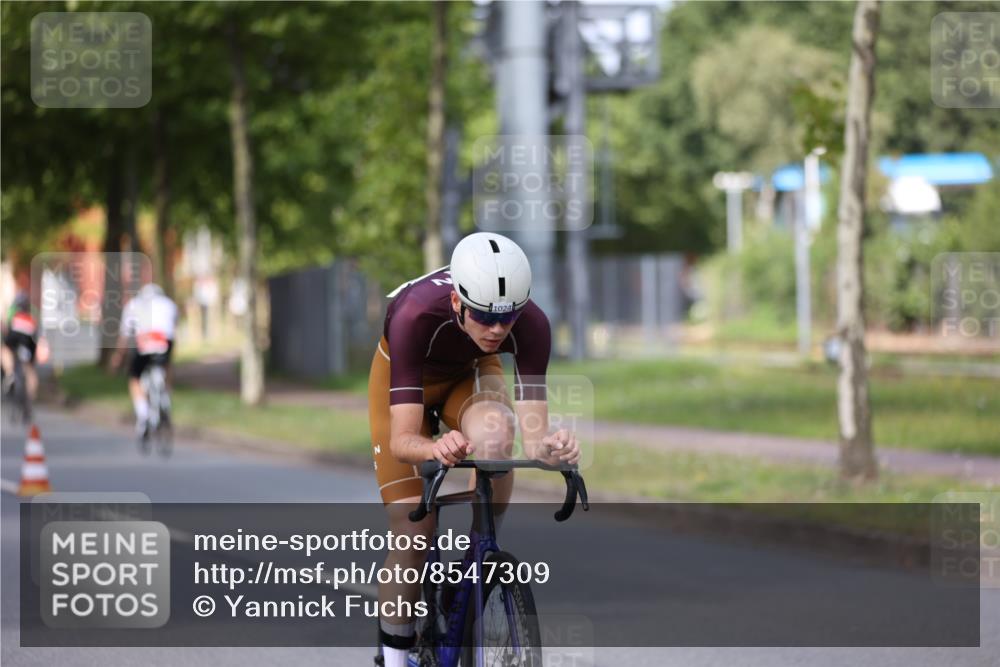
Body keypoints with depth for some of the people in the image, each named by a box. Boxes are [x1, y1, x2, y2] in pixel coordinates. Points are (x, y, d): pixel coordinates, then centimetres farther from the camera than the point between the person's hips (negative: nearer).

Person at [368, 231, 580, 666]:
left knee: (494, 434, -35)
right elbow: (401, 440, -44)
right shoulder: (416, 316, -42)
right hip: (404, 375, -2)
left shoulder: (530, 324, -35)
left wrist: (549, 448, -59)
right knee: (413, 533, -14)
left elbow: (533, 432, -35)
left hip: (472, 372, 2)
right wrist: (435, 448, -66)